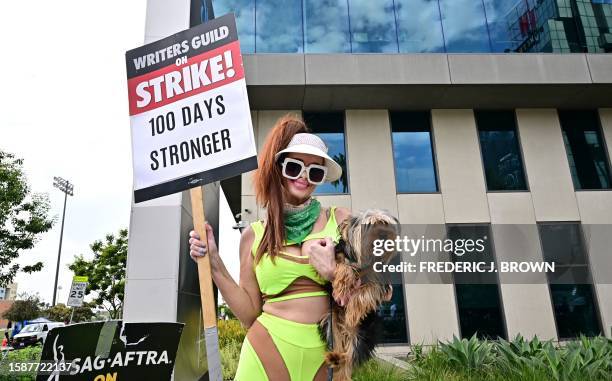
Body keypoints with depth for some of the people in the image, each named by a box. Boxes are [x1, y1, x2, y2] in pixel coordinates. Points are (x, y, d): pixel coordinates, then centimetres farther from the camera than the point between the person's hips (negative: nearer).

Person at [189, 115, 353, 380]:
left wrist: (333, 272, -16)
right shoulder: (254, 235, 1)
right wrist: (215, 265, -6)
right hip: (268, 353, 0)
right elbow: (251, 315, 1)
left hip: (326, 356, 1)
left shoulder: (340, 219, -2)